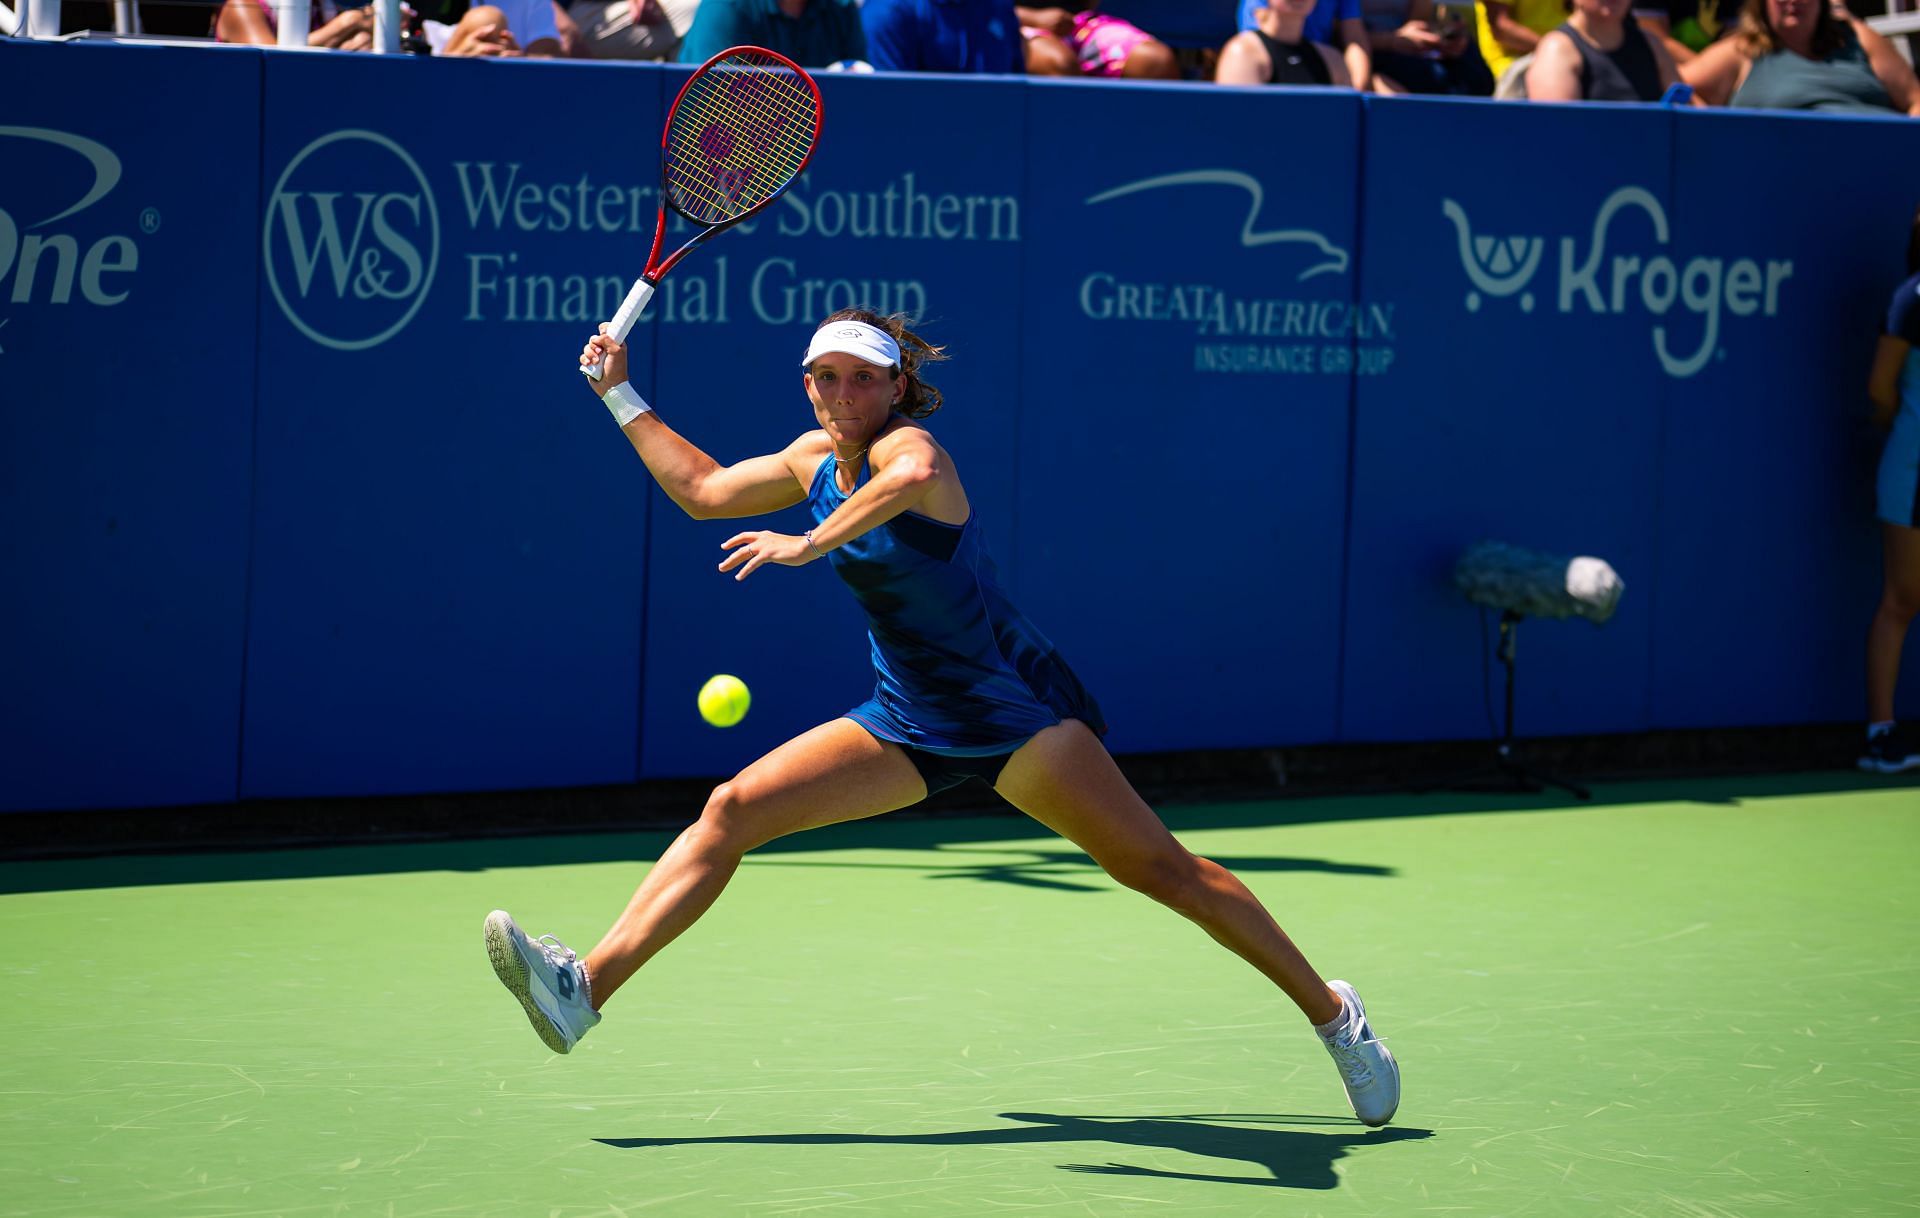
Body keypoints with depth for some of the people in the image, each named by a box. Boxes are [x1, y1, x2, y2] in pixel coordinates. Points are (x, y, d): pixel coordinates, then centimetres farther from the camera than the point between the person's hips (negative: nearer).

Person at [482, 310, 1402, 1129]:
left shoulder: (905, 443, -15)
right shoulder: (818, 458, 9)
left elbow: (914, 474, -43)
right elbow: (702, 489, 24)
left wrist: (812, 543, -43)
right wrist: (619, 394, 24)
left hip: (1012, 712, -7)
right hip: (907, 723, 7)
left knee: (1155, 867, -14)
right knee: (733, 809, -7)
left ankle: (1328, 1010, -3)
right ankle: (585, 989, -12)